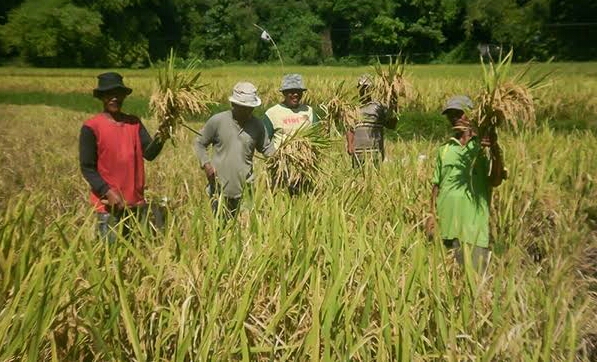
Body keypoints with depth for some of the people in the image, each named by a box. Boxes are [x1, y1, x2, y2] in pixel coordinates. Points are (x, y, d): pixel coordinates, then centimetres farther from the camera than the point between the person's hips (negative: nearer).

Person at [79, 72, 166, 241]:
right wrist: (108, 193, -17)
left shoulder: (134, 122, 7)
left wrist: (161, 139, -23)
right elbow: (87, 167, -7)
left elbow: (149, 153, -3)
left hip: (137, 203, 5)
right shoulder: (91, 127, -7)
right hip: (108, 204, -5)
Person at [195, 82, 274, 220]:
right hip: (220, 187, -1)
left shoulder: (257, 125, 2)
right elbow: (200, 143, 6)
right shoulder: (217, 121, -4)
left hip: (245, 188, 2)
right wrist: (205, 163, -9)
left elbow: (266, 147, 14)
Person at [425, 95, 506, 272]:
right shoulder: (445, 149, 13)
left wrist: (496, 150, -21)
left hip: (474, 223, -4)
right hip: (446, 222, 4)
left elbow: (496, 181, -9)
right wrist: (432, 214, 6)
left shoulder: (483, 146, 1)